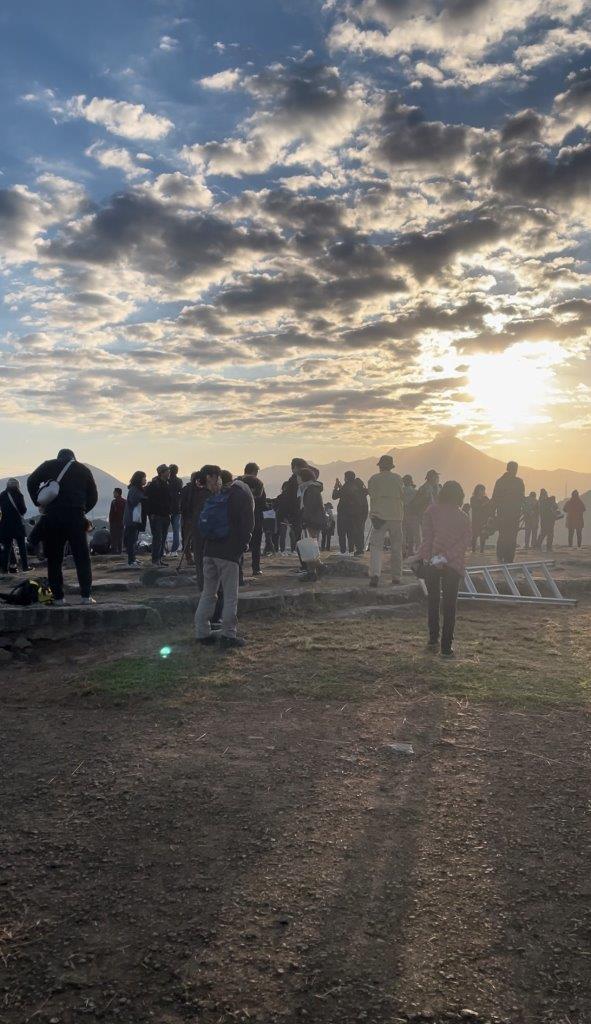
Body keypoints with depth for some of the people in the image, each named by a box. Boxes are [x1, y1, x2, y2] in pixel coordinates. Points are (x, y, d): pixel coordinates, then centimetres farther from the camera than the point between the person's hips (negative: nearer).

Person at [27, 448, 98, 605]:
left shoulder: (49, 465, 12)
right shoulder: (83, 469, 15)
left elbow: (31, 482, 1)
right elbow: (93, 496, 12)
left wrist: (39, 503, 9)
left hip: (52, 517, 0)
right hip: (76, 518, 0)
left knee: (54, 559, 7)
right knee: (82, 558, 5)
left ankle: (58, 597, 5)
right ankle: (86, 596, 0)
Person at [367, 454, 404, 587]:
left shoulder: (374, 479, 0)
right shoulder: (397, 478, 5)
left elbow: (373, 497, -4)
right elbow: (402, 496, 8)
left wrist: (374, 515, -1)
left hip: (379, 516, -2)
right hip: (396, 516, 2)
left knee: (376, 546, -5)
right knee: (396, 548, 11)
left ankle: (375, 574, -24)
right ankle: (396, 577, 15)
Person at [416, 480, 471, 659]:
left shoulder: (431, 510, -4)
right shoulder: (463, 517, -2)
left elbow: (427, 535, -10)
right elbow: (466, 539, -12)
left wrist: (428, 557, -9)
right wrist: (447, 557, -14)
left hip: (430, 562, 1)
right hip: (454, 564, 0)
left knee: (433, 599, 18)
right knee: (450, 604, 7)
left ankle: (433, 638, 22)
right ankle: (446, 647, 4)